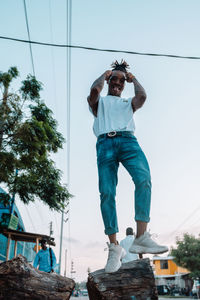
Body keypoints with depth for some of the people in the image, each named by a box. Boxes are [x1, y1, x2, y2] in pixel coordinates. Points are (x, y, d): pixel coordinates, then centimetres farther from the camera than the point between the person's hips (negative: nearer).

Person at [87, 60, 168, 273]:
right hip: (105, 143, -1)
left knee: (144, 178, -28)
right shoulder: (98, 102, 27)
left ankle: (141, 237, -28)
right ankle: (114, 247, -14)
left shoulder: (128, 103, 32)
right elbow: (94, 90, 2)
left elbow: (142, 97, 8)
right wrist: (104, 75, 22)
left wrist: (133, 79, 26)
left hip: (128, 141, 1)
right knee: (106, 192, -16)